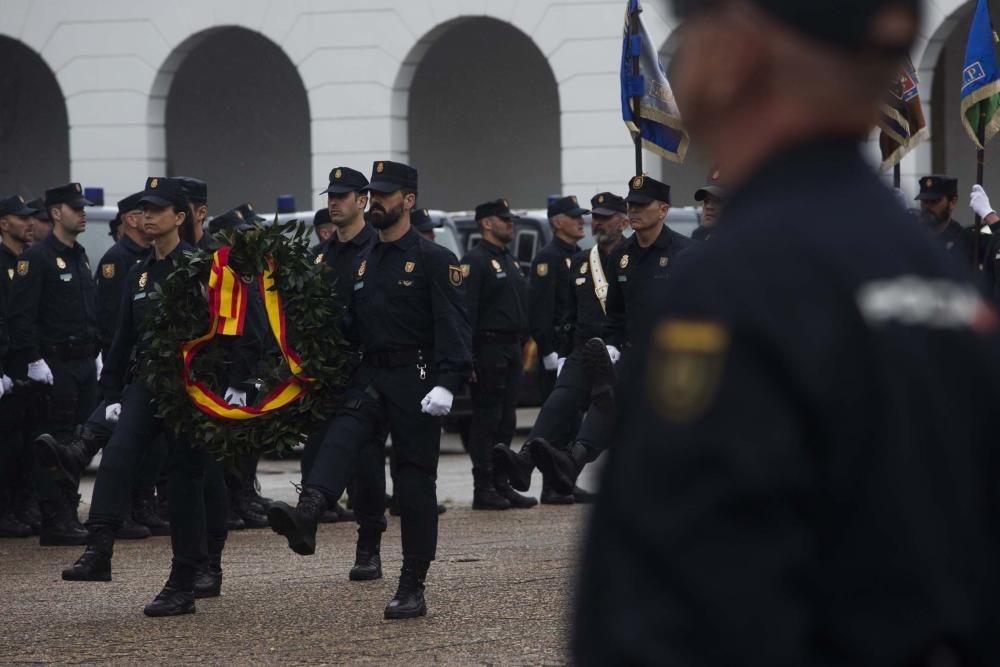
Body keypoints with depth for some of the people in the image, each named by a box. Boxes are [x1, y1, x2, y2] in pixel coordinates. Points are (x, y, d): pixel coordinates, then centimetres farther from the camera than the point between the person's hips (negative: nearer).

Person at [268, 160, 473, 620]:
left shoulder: (433, 259, -5)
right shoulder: (362, 263, 15)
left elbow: (453, 324, -13)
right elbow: (350, 327, 21)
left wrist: (446, 383, -23)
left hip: (416, 382, -5)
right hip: (369, 377, 5)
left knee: (415, 483, -1)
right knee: (341, 435, -24)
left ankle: (412, 590, 4)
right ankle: (306, 517, -48)